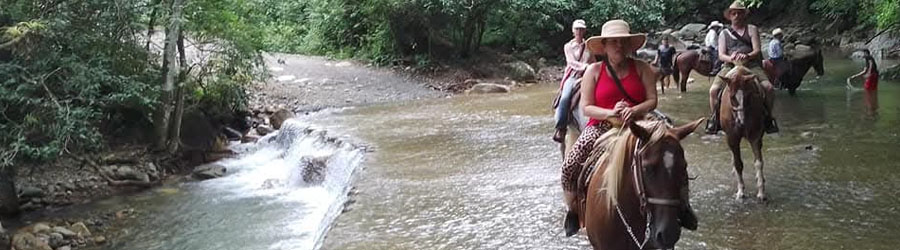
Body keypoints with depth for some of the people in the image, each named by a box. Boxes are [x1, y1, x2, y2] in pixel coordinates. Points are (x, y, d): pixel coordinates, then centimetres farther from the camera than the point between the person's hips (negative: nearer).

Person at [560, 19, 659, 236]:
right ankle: (574, 209, 7)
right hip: (601, 126, 0)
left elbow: (652, 101, 0)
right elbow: (586, 107, -1)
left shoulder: (642, 68, 5)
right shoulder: (594, 71, 3)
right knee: (569, 167, -20)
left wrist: (633, 110, -22)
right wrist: (610, 113, -20)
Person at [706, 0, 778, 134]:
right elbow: (721, 55, 4)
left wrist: (747, 56, -23)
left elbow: (757, 50, 0)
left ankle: (767, 116, -3)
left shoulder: (752, 29, 13)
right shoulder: (724, 33, 16)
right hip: (730, 66, 1)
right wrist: (731, 58, -20)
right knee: (714, 90, -24)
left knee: (769, 88, -24)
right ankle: (714, 119, -5)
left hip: (751, 65, -1)